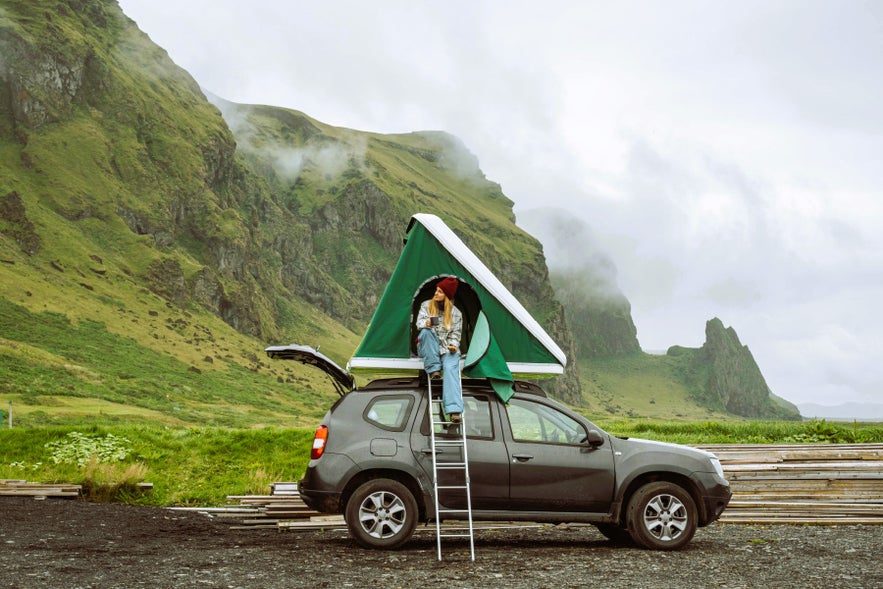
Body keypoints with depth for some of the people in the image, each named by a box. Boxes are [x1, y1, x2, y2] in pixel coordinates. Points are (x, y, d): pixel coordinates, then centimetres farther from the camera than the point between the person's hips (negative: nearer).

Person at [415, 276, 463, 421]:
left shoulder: (456, 313, 5)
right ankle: (433, 370, -26)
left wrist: (453, 345, -15)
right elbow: (419, 323, -4)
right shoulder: (426, 305, 6)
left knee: (450, 369, -32)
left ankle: (454, 410, -45)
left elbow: (455, 334, 7)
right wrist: (426, 323, -29)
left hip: (447, 348, -1)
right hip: (428, 348, 1)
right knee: (427, 331, -34)